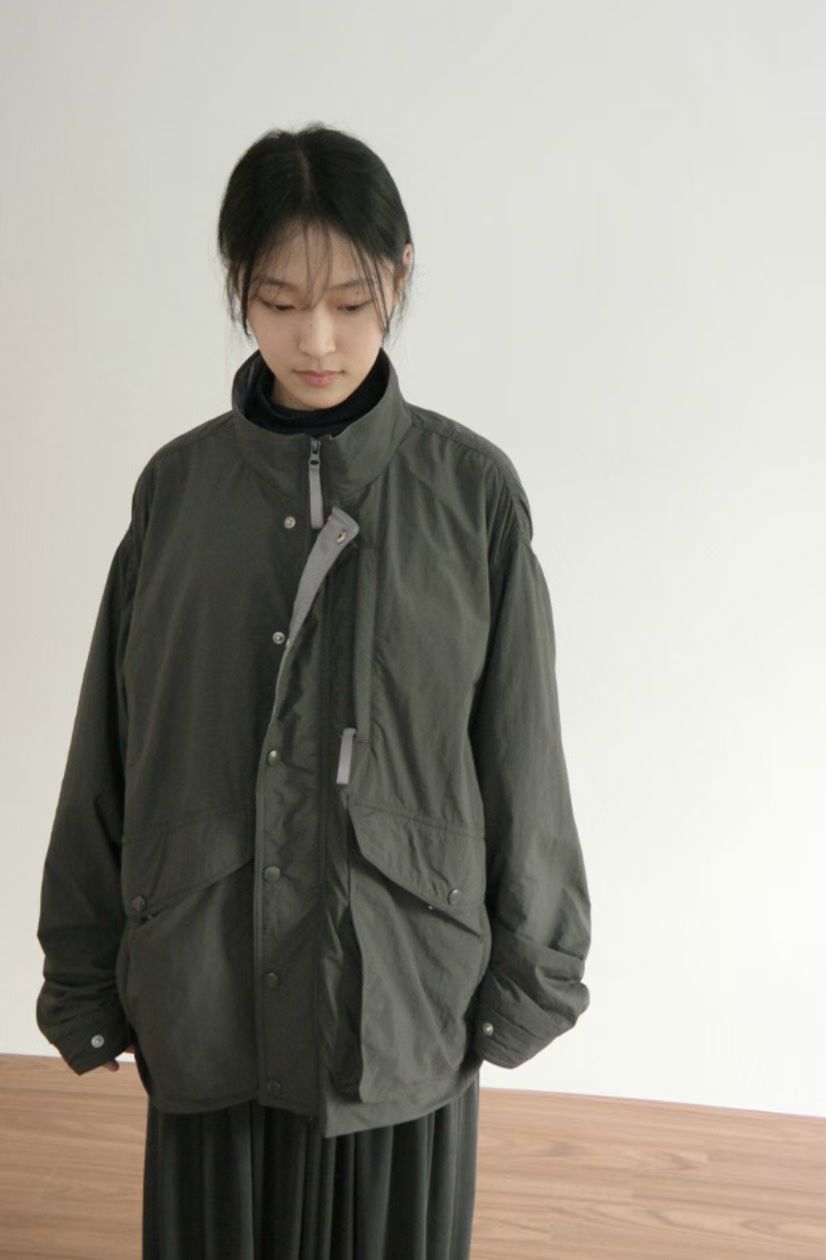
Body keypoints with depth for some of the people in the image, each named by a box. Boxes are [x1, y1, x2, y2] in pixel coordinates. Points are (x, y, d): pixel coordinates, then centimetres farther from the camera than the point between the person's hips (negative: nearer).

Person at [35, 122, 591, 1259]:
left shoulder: (471, 488, -6)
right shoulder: (179, 485, -2)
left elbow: (521, 752, -2)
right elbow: (108, 749, 3)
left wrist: (530, 974, 2)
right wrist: (85, 976, 6)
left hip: (404, 985, -1)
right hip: (204, 989, 2)